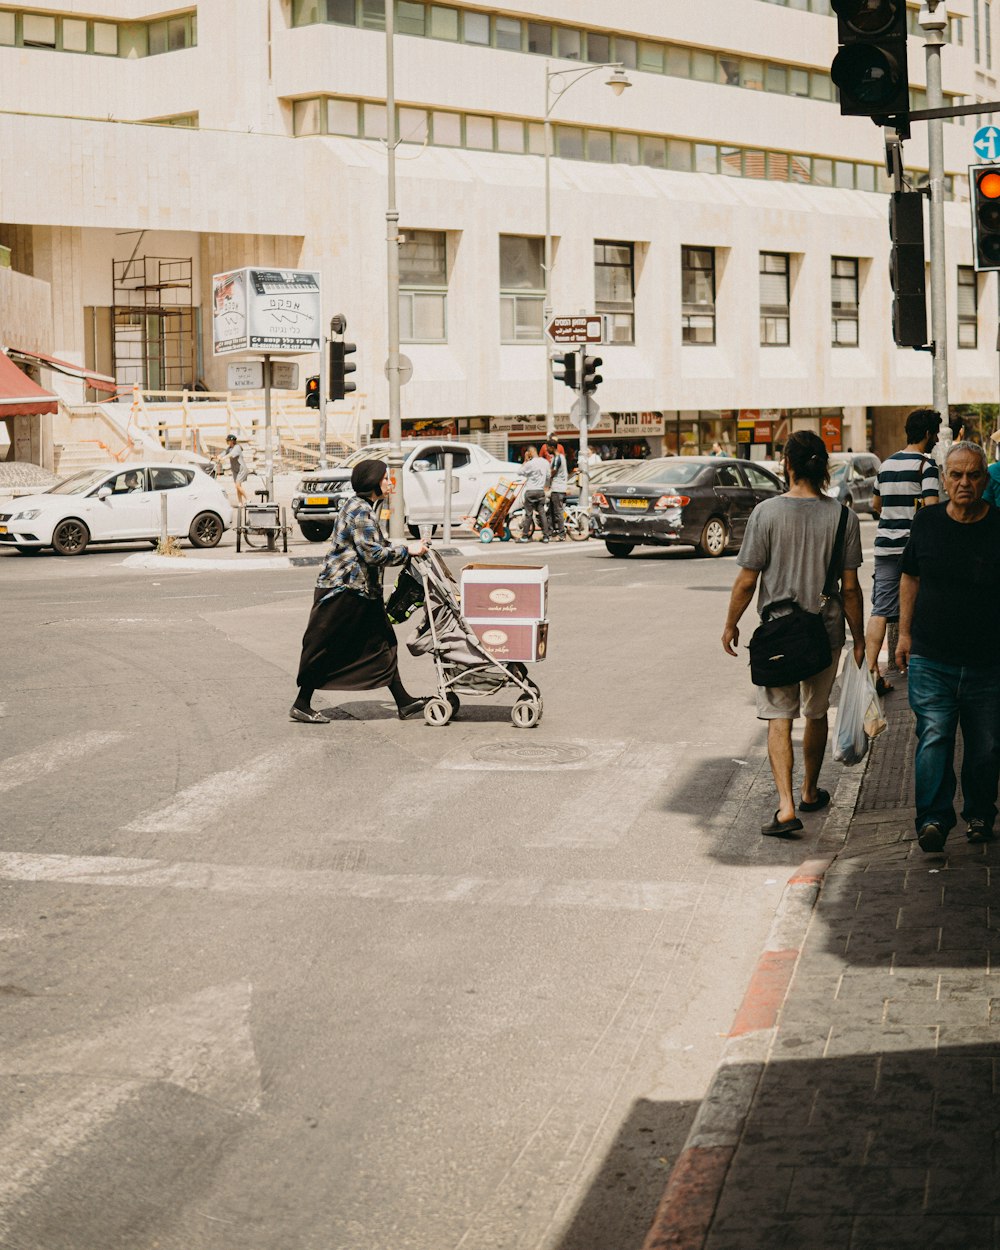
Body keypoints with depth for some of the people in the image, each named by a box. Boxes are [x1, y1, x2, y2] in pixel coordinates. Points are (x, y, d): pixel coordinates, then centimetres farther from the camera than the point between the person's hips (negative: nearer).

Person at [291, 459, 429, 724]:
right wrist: (406, 550, -14)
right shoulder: (359, 510, -17)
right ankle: (302, 705, 7)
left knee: (382, 642, 8)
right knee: (326, 649, -2)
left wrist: (406, 549, 12)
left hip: (363, 591, 10)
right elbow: (373, 554, -23)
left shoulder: (366, 508, 15)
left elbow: (376, 545, 23)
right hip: (343, 590, -10)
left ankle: (404, 702, 9)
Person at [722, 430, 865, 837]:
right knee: (816, 714, 20)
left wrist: (731, 624, 5)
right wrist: (858, 637, 7)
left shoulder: (767, 513, -12)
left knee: (779, 718, 2)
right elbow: (850, 587, -4)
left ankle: (786, 807, -12)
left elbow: (746, 580, -9)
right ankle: (810, 792, 37)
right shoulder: (842, 517, -7)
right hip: (826, 632, 2)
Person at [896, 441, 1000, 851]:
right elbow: (910, 577, 15)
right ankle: (933, 818, -4)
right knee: (933, 739, -9)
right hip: (931, 659, 1)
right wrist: (905, 633, 12)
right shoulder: (927, 522, 3)